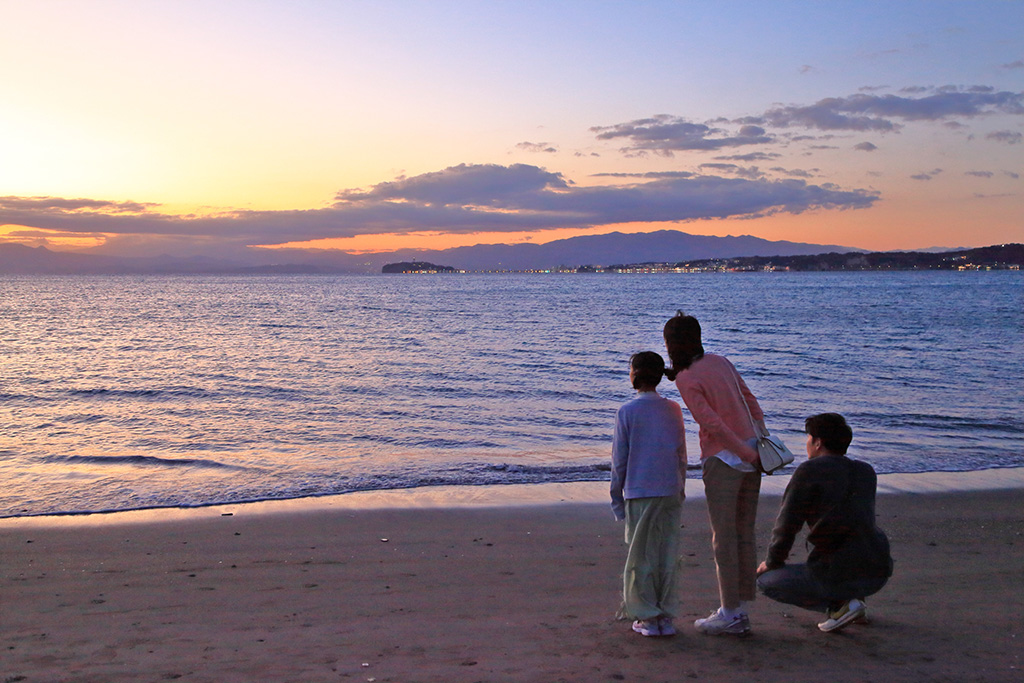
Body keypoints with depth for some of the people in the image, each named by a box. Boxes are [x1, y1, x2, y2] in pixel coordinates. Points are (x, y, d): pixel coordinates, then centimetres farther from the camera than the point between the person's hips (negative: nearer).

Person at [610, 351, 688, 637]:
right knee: (668, 554, 9)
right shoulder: (674, 410, 5)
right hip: (672, 493, 4)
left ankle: (648, 617, 10)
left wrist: (617, 498, 5)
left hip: (641, 494, -4)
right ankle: (666, 616, 13)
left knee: (641, 555, 6)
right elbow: (682, 455, 9)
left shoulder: (627, 412, -7)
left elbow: (619, 459, -4)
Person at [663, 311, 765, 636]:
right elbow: (750, 400, 14)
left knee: (724, 537, 1)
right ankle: (742, 609, 20)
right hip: (751, 456, 7)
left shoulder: (686, 380, -11)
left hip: (723, 459, -7)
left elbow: (713, 424, -17)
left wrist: (747, 454, -12)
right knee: (744, 533, 12)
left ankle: (730, 613, 7)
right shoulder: (721, 362, 11)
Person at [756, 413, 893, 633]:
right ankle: (852, 599, 16)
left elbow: (787, 525, -3)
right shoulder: (866, 472, 13)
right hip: (878, 575, 7)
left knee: (766, 581, 15)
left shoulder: (809, 471, -5)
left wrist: (772, 561, 12)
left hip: (838, 575, -7)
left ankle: (839, 604, -2)